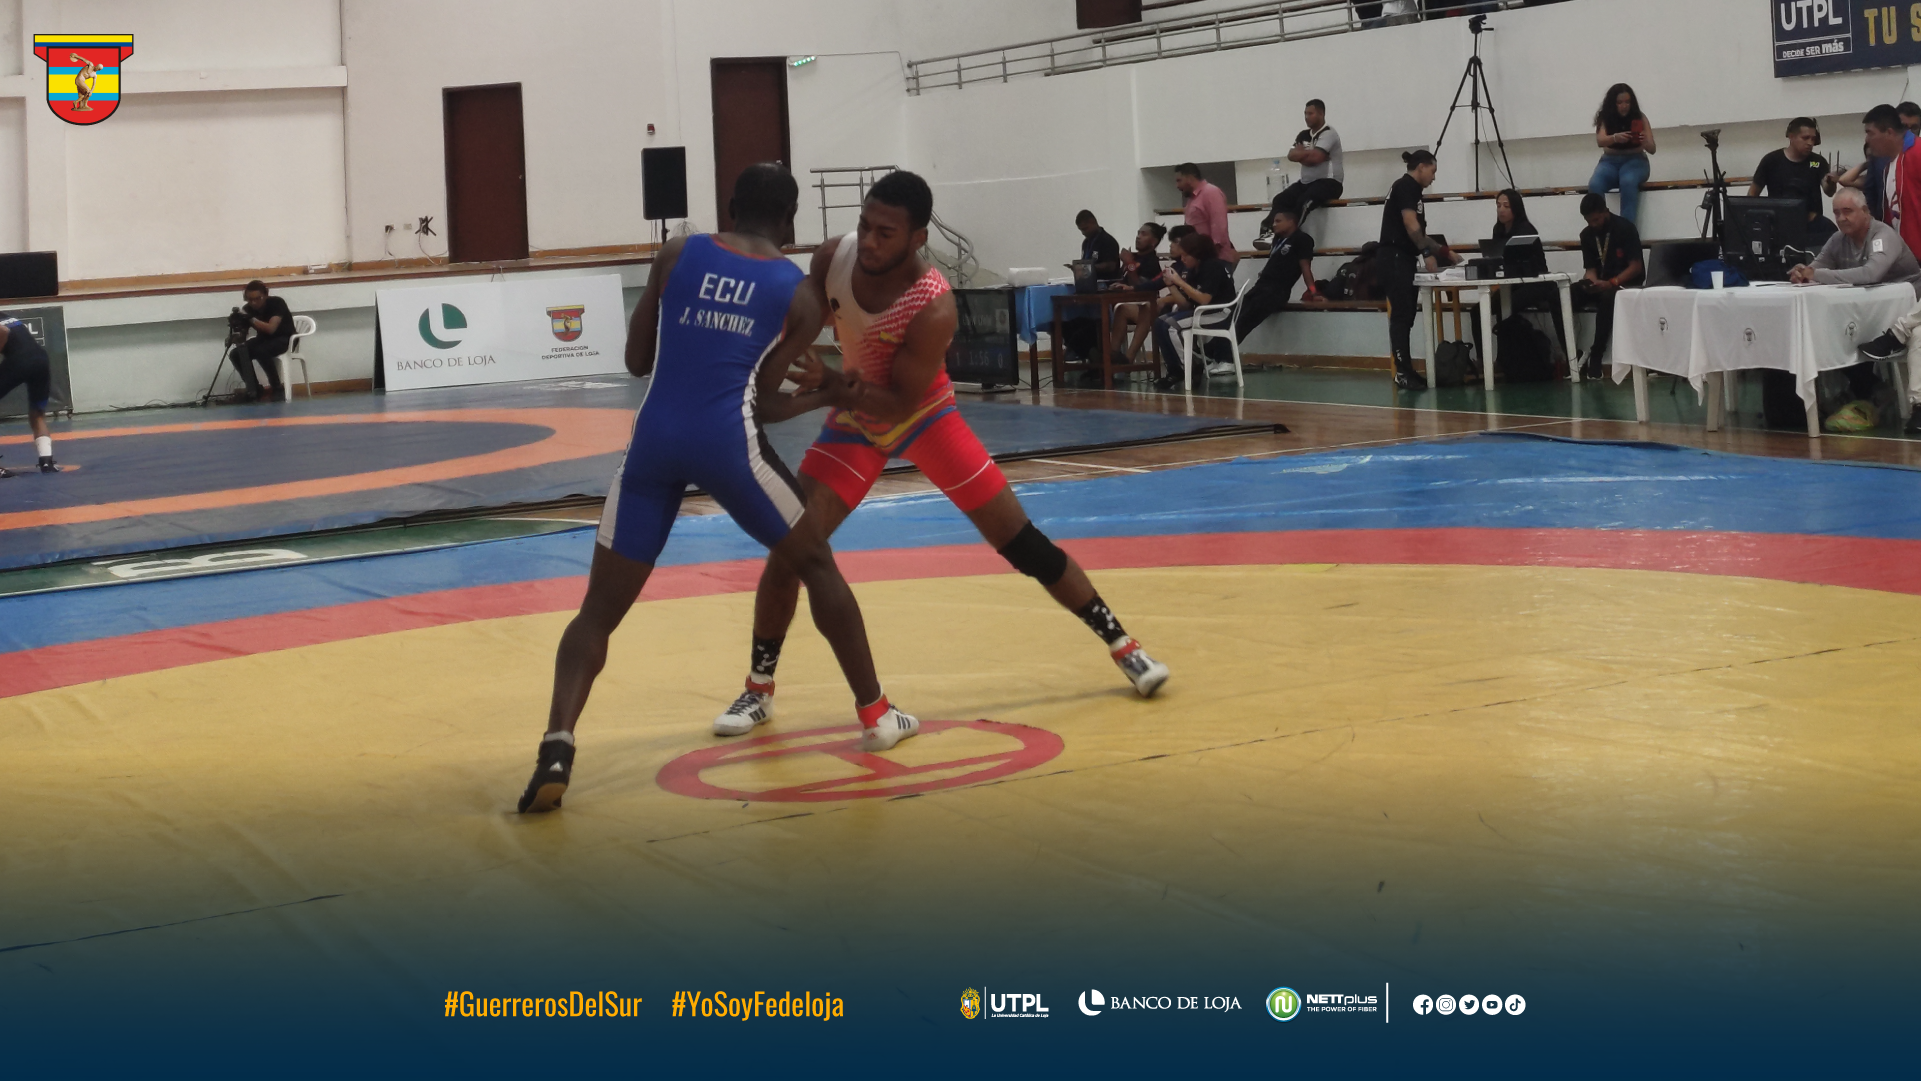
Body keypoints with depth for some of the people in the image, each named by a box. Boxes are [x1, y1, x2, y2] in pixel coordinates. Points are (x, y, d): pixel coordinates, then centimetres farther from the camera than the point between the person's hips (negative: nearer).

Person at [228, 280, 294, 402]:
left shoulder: (276, 303, -22)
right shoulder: (247, 309, -9)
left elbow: (271, 329, -34)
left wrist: (251, 318, -39)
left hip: (284, 339, -6)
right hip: (263, 339, 6)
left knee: (261, 351, -35)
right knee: (235, 354, -17)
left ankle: (277, 388, -20)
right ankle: (254, 389, -6)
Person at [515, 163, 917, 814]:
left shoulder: (676, 256, 15)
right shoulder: (800, 296, 10)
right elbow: (761, 403, 8)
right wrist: (826, 397, 26)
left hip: (655, 439, 1)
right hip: (726, 442, -1)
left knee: (599, 610, 7)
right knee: (816, 564, 23)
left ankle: (557, 747, -15)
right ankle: (876, 715, 29)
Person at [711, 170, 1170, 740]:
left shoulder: (933, 308, -34)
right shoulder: (834, 256, -20)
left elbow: (900, 404, -30)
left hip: (923, 416, -3)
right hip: (852, 421, 3)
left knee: (1020, 541, -4)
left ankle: (1122, 645, 11)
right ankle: (758, 689, 5)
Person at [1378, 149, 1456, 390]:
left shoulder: (1410, 190, 20)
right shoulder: (1405, 187, -9)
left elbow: (1418, 232, 21)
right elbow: (1411, 226, -17)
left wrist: (1443, 252, 19)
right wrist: (1428, 253, -11)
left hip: (1403, 260, 10)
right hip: (1394, 259, -10)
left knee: (1405, 316, 9)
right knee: (1401, 315, -11)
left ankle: (1406, 370, 11)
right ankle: (1402, 372, -12)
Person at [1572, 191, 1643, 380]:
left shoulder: (1625, 228, -10)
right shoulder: (1587, 234, 7)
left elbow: (1636, 266, -14)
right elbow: (1591, 269, 5)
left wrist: (1612, 283, -28)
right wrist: (1592, 282, -20)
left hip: (1626, 283, -5)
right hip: (1600, 284, 5)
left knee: (1607, 297, -40)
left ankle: (1596, 355, -33)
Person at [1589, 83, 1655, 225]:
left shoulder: (1640, 118, 0)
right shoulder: (1605, 118, 2)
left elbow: (1652, 149, -3)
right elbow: (1600, 140, -16)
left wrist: (1644, 141, -28)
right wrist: (1615, 138, -38)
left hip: (1634, 160, -1)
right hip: (1610, 161, 1)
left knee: (1628, 183, -38)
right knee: (1594, 185, -33)